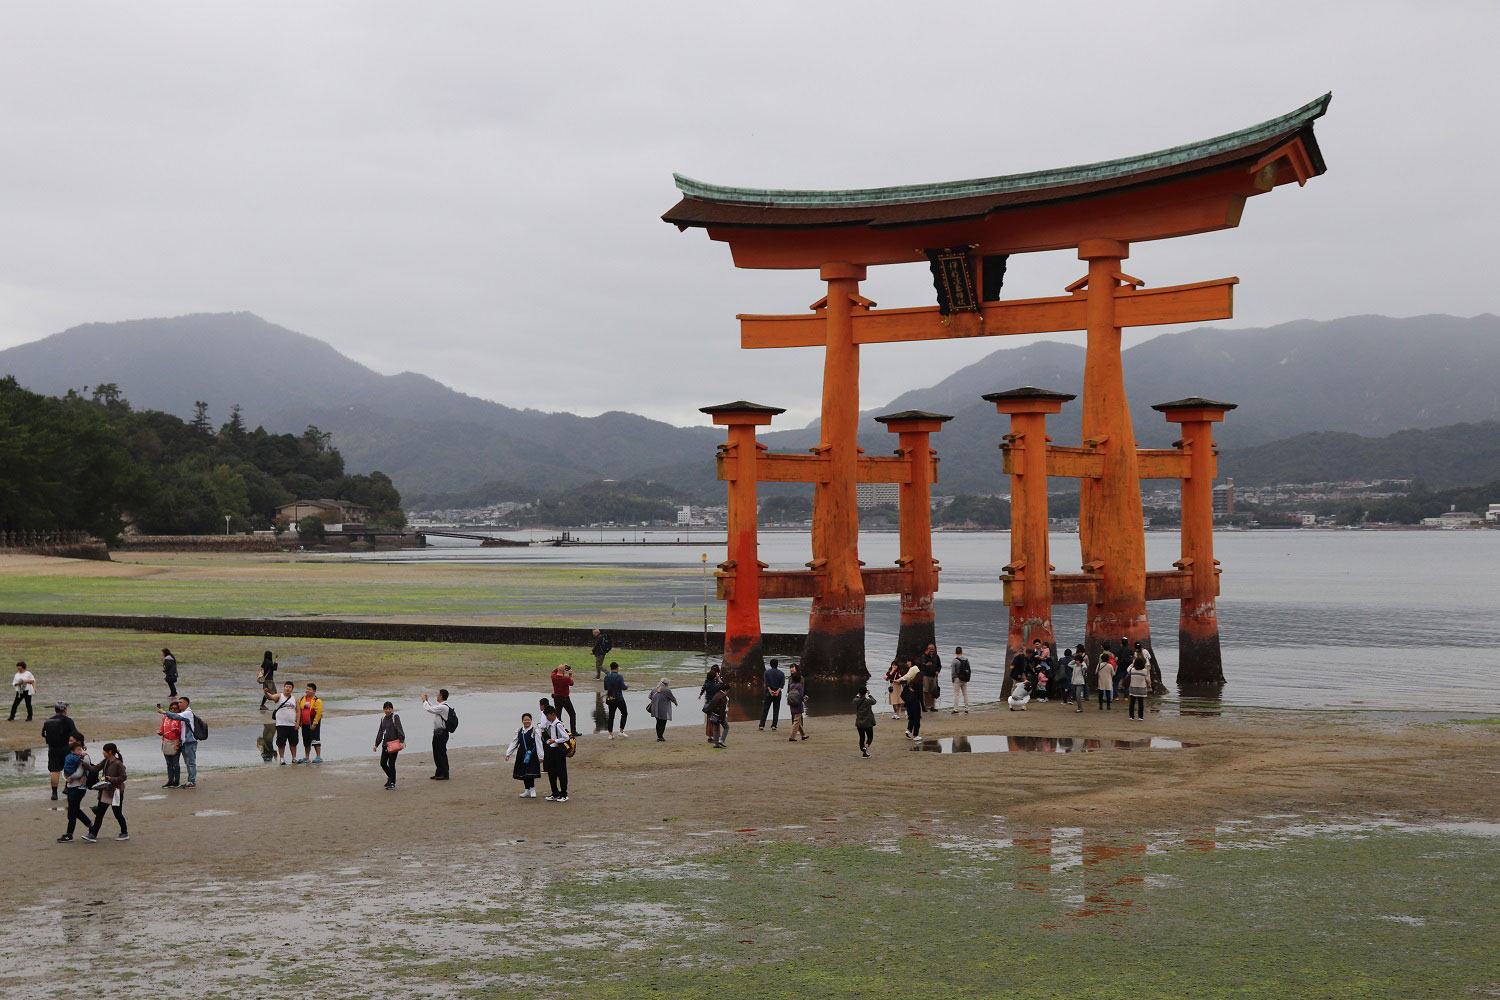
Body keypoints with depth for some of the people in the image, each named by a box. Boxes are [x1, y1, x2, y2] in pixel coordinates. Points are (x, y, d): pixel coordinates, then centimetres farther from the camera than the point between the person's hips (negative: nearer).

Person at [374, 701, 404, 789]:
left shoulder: (395, 717, -5)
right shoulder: (383, 719, 13)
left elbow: (399, 729, -12)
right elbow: (380, 732, 19)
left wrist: (401, 740, -21)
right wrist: (376, 744, 18)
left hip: (394, 743, -6)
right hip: (385, 744, 6)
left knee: (391, 763, -5)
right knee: (383, 763, 6)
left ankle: (392, 783, 5)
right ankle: (390, 777, 29)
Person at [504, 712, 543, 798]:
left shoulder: (535, 731, -7)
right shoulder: (519, 731, 8)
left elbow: (539, 744, -7)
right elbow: (514, 743, 11)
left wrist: (540, 756, -9)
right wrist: (508, 753, 4)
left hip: (532, 755, -5)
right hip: (522, 755, 5)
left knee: (530, 773, -10)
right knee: (523, 773, 10)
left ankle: (532, 790, 4)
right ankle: (527, 791, 21)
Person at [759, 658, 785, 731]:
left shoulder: (767, 672, 2)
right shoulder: (781, 673, 4)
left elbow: (766, 682, -8)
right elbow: (782, 683, -7)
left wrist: (770, 690, -12)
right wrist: (778, 691, -13)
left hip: (769, 694, 0)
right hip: (778, 694, 0)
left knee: (765, 709, 4)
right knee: (776, 710, 6)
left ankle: (762, 725, 0)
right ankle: (774, 725, 0)